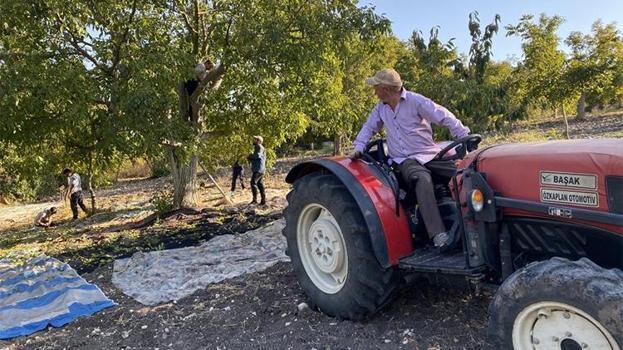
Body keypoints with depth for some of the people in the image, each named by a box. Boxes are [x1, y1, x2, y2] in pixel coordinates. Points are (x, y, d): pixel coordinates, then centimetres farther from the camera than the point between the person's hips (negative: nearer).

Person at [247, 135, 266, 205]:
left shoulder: (260, 147, -6)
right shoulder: (257, 147, 25)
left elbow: (258, 155, -24)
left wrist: (250, 156, -8)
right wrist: (250, 159, 9)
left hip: (258, 169, -10)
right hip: (258, 169, 10)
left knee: (253, 183, -15)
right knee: (260, 184, 8)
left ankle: (255, 199, -17)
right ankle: (263, 200, 10)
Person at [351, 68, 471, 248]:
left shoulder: (416, 101, -3)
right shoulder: (381, 107, 13)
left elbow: (445, 117, -5)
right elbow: (369, 127, 20)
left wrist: (466, 137, -12)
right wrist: (358, 148, 1)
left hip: (429, 154, 0)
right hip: (404, 160, 1)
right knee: (422, 179, -35)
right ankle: (438, 234, -45)